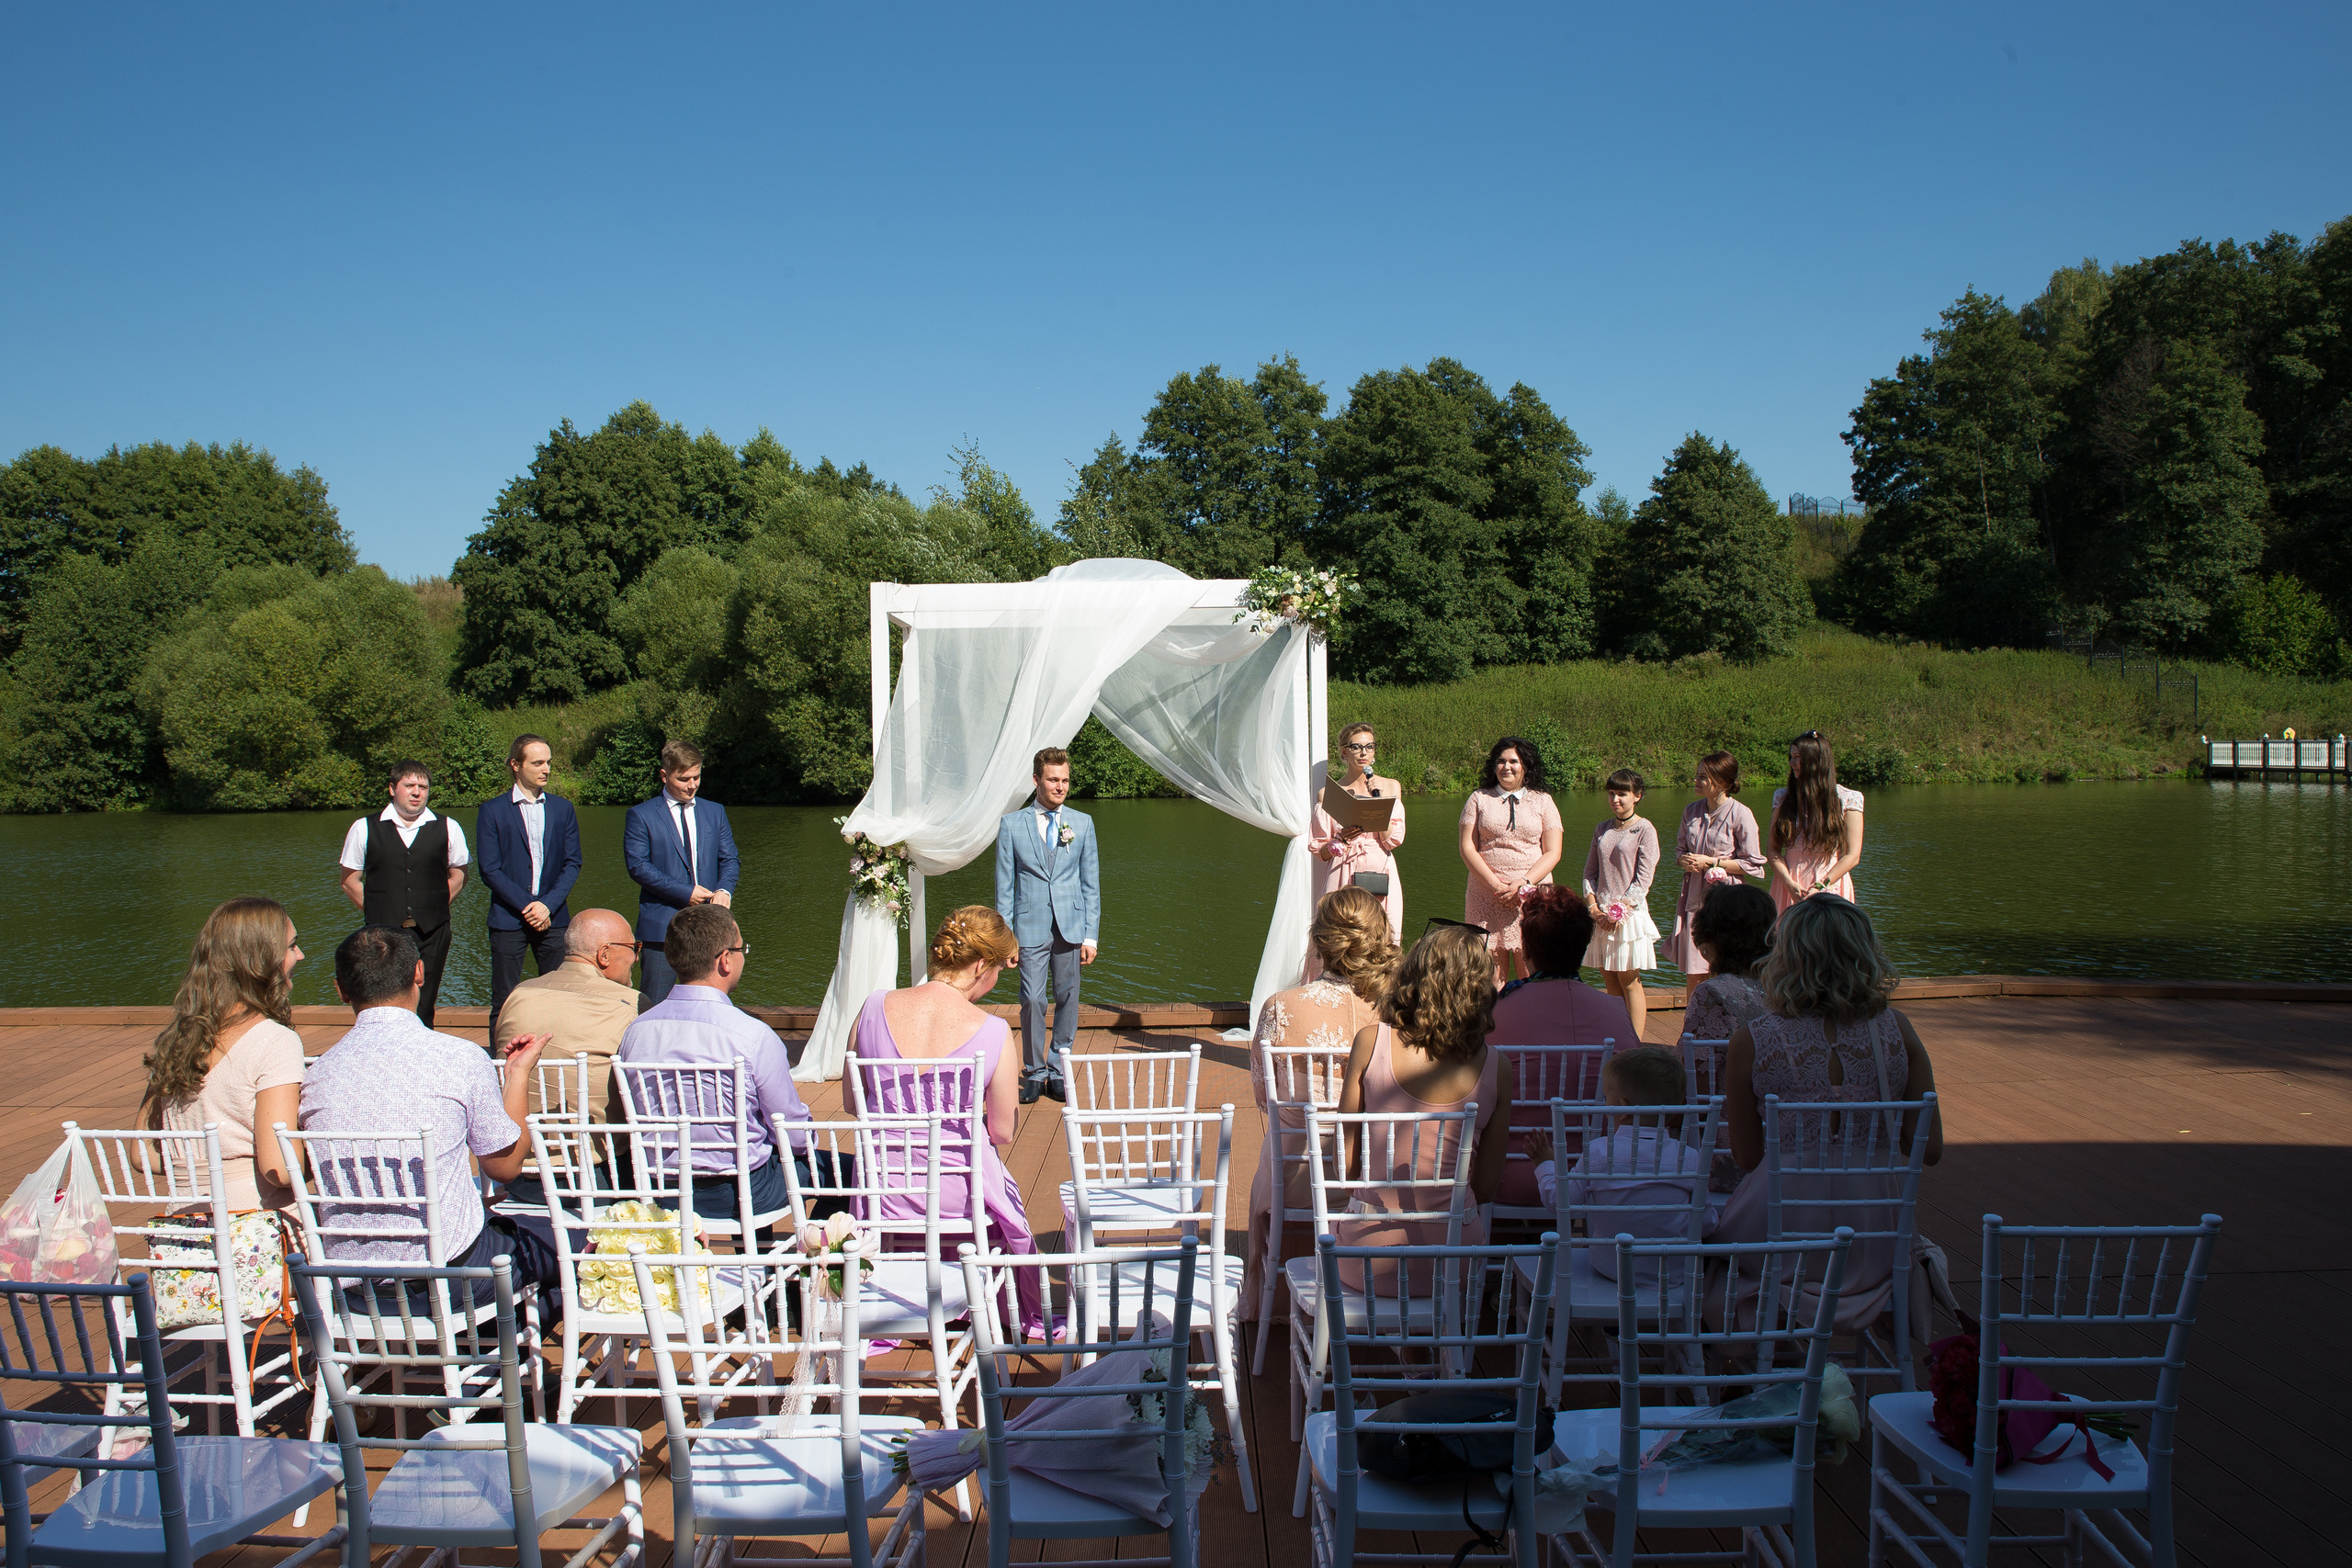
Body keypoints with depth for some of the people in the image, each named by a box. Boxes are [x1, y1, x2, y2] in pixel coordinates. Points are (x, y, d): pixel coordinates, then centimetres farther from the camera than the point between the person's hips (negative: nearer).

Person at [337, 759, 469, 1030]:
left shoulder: (448, 829, 5)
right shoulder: (364, 829, 4)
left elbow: (458, 877, 15)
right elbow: (349, 881, 11)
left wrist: (434, 910, 7)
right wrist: (376, 912, 4)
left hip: (431, 935, 1)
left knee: (422, 1012, 2)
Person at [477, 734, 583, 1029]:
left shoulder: (562, 809, 10)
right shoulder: (492, 811, 1)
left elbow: (572, 863, 6)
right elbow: (490, 870, -4)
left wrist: (548, 905, -8)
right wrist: (527, 907, -10)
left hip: (553, 917, 2)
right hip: (508, 919, -2)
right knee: (504, 1004, 1)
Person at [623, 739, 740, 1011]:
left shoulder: (715, 812, 15)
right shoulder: (641, 815, 2)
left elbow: (730, 860, 12)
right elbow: (637, 866, -7)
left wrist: (724, 890, -10)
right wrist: (685, 893, -13)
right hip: (662, 925, -3)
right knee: (653, 1008, -2)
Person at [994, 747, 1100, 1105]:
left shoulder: (1082, 823, 8)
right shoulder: (1011, 825, 2)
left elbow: (1091, 883, 8)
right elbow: (1004, 887, 3)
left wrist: (1091, 935, 2)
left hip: (1071, 927, 2)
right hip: (1031, 928, -2)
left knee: (1067, 1000, 6)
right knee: (1032, 1001, -4)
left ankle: (1057, 1072, 17)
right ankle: (1034, 1073, 11)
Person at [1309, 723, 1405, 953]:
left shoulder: (1391, 787, 9)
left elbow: (1393, 839, -1)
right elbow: (1318, 849, 6)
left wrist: (1378, 799, -7)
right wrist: (1339, 841, -13)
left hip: (1379, 877, 1)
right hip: (1342, 879, -1)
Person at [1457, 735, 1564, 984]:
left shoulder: (1542, 802, 12)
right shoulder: (1479, 799, 11)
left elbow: (1552, 853, 5)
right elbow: (1467, 848, 3)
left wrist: (1524, 882, -11)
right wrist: (1496, 884, -9)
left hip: (1532, 893, 0)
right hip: (1486, 896, 0)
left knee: (1531, 973, -7)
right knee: (1492, 972, -5)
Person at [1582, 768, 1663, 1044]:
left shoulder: (1644, 830, -4)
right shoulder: (1602, 828, 12)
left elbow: (1643, 879, -8)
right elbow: (1590, 870, 11)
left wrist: (1621, 908, -15)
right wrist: (1593, 905, -3)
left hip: (1629, 912, -5)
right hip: (1601, 914, 5)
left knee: (1629, 980, -3)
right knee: (1610, 980, 7)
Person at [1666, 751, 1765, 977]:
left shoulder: (1740, 814, -9)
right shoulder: (1691, 811, 8)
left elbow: (1752, 864, -7)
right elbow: (1679, 849, 20)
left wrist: (1711, 862, -11)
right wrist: (1684, 861, -4)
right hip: (1693, 897, 5)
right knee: (1693, 976, 5)